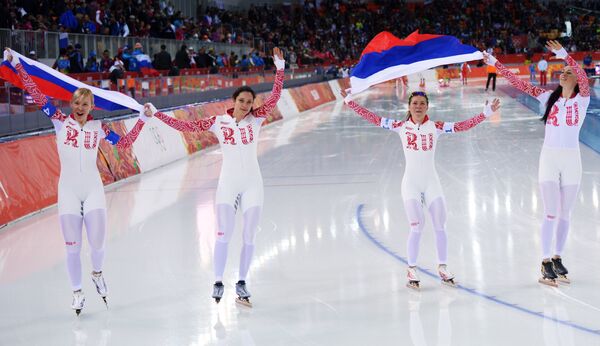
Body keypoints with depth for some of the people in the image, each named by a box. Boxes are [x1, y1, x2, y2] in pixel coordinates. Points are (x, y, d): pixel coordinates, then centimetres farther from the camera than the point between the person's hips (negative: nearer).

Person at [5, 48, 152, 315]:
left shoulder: (98, 127, 5)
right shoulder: (60, 122, 1)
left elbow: (124, 143, 11)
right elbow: (36, 95, -3)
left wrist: (142, 119, 7)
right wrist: (16, 65, -6)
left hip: (93, 189, 1)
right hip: (68, 190, -1)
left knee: (97, 243, -5)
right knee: (72, 247, 1)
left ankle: (97, 273, 28)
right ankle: (77, 293, 18)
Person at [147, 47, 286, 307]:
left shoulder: (256, 119, -1)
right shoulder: (218, 122, -1)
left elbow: (274, 97, -11)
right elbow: (185, 126, 0)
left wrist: (280, 68, -20)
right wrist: (156, 114, -3)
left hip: (252, 183, 1)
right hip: (228, 183, -1)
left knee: (249, 235, 4)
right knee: (224, 234, -12)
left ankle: (241, 283, 15)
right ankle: (218, 282, -5)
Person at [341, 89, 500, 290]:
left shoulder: (435, 127, 1)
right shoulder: (401, 127, 0)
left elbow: (463, 126, -5)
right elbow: (372, 118, -1)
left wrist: (487, 112, -12)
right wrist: (349, 101, -4)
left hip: (431, 182, 2)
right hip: (411, 183, -2)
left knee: (440, 224, 0)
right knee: (417, 225, -12)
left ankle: (442, 268, 13)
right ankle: (411, 271, -2)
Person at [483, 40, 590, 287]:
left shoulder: (582, 99, -2)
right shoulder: (549, 97, 4)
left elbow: (583, 78, -22)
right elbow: (520, 83, 2)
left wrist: (565, 55, -35)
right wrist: (495, 64, -4)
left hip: (571, 160, 0)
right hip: (549, 158, 0)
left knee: (565, 214, 9)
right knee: (551, 213, -4)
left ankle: (557, 258, 20)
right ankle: (546, 263, -4)